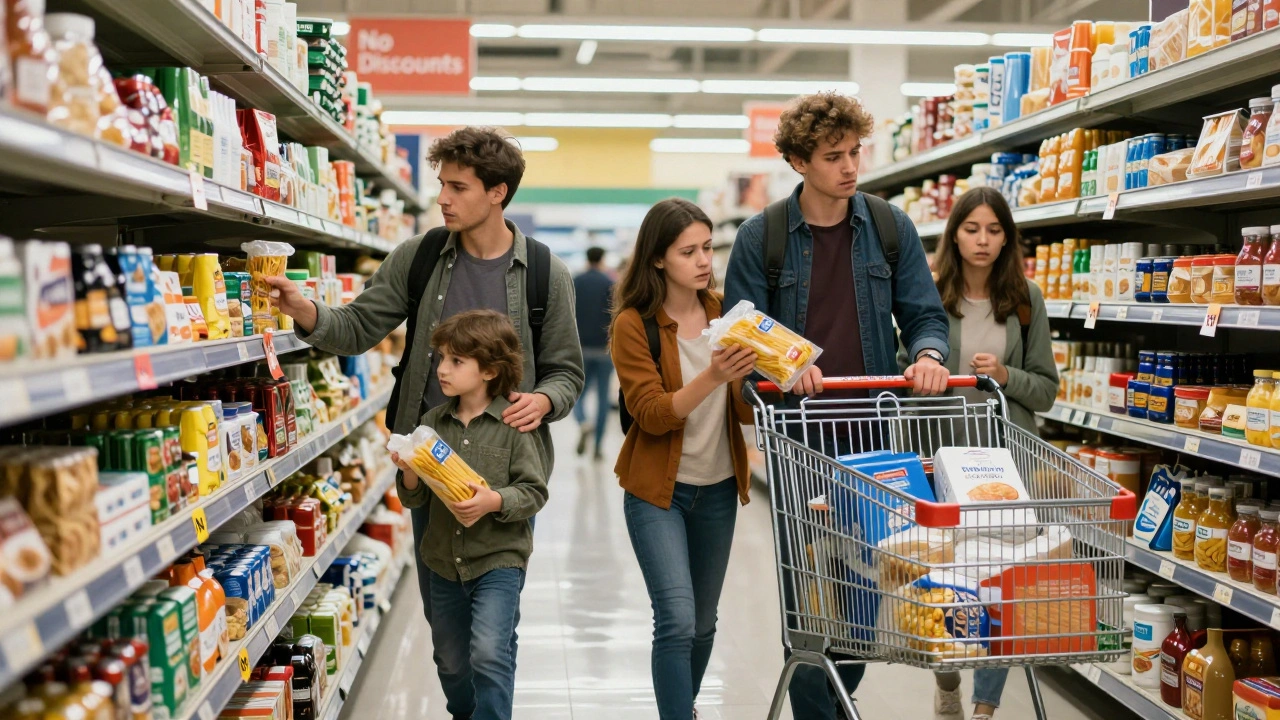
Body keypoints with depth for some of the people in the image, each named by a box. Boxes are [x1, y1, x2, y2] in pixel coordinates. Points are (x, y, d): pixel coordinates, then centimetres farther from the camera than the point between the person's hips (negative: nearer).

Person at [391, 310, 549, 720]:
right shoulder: (433, 422, 1)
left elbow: (534, 492, -10)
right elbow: (415, 500, 4)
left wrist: (494, 501, -26)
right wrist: (410, 473, -16)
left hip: (499, 559, -5)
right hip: (444, 562, 5)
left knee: (489, 654, -18)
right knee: (451, 661, 19)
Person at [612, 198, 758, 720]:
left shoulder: (723, 313, 2)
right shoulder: (633, 324, -11)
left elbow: (745, 410, 3)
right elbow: (652, 414, -18)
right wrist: (712, 377, -31)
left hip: (718, 489, 5)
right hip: (657, 490, -4)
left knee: (703, 623, 16)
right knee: (677, 621, -15)